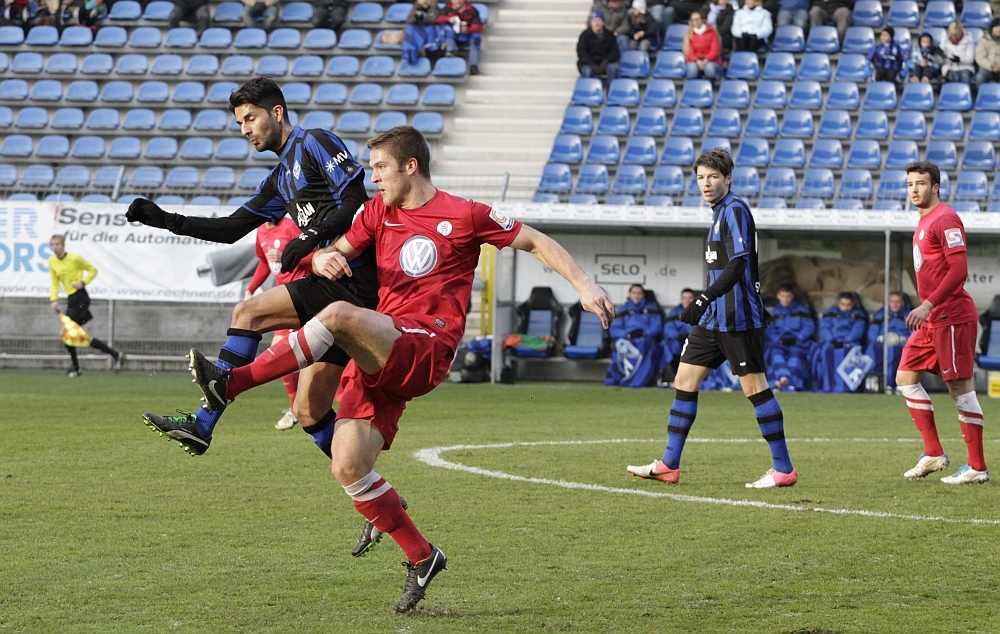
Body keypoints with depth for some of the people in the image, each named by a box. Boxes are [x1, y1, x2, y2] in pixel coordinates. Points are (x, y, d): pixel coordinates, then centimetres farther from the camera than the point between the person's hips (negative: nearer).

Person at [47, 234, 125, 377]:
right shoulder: (52, 262, 7)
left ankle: (76, 367, 0)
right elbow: (55, 283, 11)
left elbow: (93, 270, 1)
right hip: (71, 299, 7)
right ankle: (116, 355, 13)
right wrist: (53, 299, -4)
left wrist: (83, 282, -14)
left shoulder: (75, 258, -9)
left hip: (81, 298, -7)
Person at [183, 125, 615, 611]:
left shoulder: (464, 216, 2)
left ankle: (231, 384, -34)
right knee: (347, 468, -6)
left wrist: (583, 284, -1)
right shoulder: (378, 211, 16)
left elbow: (536, 242, 9)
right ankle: (421, 558, 9)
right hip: (379, 360, 7)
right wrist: (324, 261, -9)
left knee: (339, 316, -32)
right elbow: (330, 255, 16)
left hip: (424, 353, -7)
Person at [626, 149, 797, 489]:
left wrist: (704, 299, -32)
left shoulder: (735, 210, -12)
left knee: (755, 387, -6)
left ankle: (783, 468, -1)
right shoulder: (720, 212, 16)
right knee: (684, 381, 7)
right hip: (713, 319, 10)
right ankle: (668, 465, 11)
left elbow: (737, 265, -24)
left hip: (738, 319, -10)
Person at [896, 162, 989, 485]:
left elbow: (959, 270, -21)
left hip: (951, 317, -10)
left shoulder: (945, 219, -13)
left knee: (960, 387, -7)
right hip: (931, 320, 10)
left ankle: (977, 467, -4)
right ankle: (934, 454, 13)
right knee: (905, 378, 9)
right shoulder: (924, 221, 17)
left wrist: (928, 305, -25)